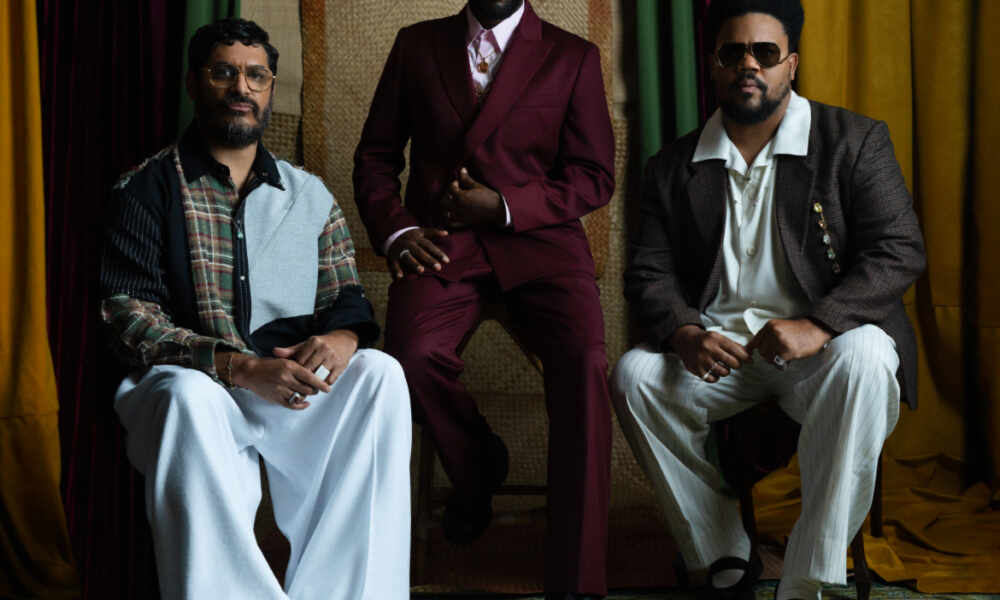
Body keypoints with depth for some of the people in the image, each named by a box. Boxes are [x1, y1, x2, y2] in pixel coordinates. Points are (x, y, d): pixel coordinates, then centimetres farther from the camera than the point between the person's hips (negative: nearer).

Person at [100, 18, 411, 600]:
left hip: (294, 385, 3)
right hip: (191, 383, -3)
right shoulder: (150, 188, 4)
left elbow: (347, 298, 12)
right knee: (191, 396, -37)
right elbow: (128, 317, -7)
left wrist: (342, 337, -16)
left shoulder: (311, 197, 16)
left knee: (381, 373, -26)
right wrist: (240, 367, -22)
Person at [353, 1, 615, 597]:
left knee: (584, 362, -30)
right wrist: (396, 228, -3)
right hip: (439, 241, 1)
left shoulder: (574, 56, 10)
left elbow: (595, 176, 6)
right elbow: (375, 154, 16)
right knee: (414, 352, -30)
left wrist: (504, 206, -9)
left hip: (539, 239, -1)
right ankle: (477, 469, 5)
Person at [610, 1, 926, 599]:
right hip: (716, 343, 3)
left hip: (822, 343, -3)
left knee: (862, 360, -35)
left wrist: (816, 326, -24)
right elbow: (649, 274, 6)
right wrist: (687, 336, -18)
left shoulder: (854, 140, 2)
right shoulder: (674, 167, 11)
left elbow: (900, 251, -8)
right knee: (634, 375, -23)